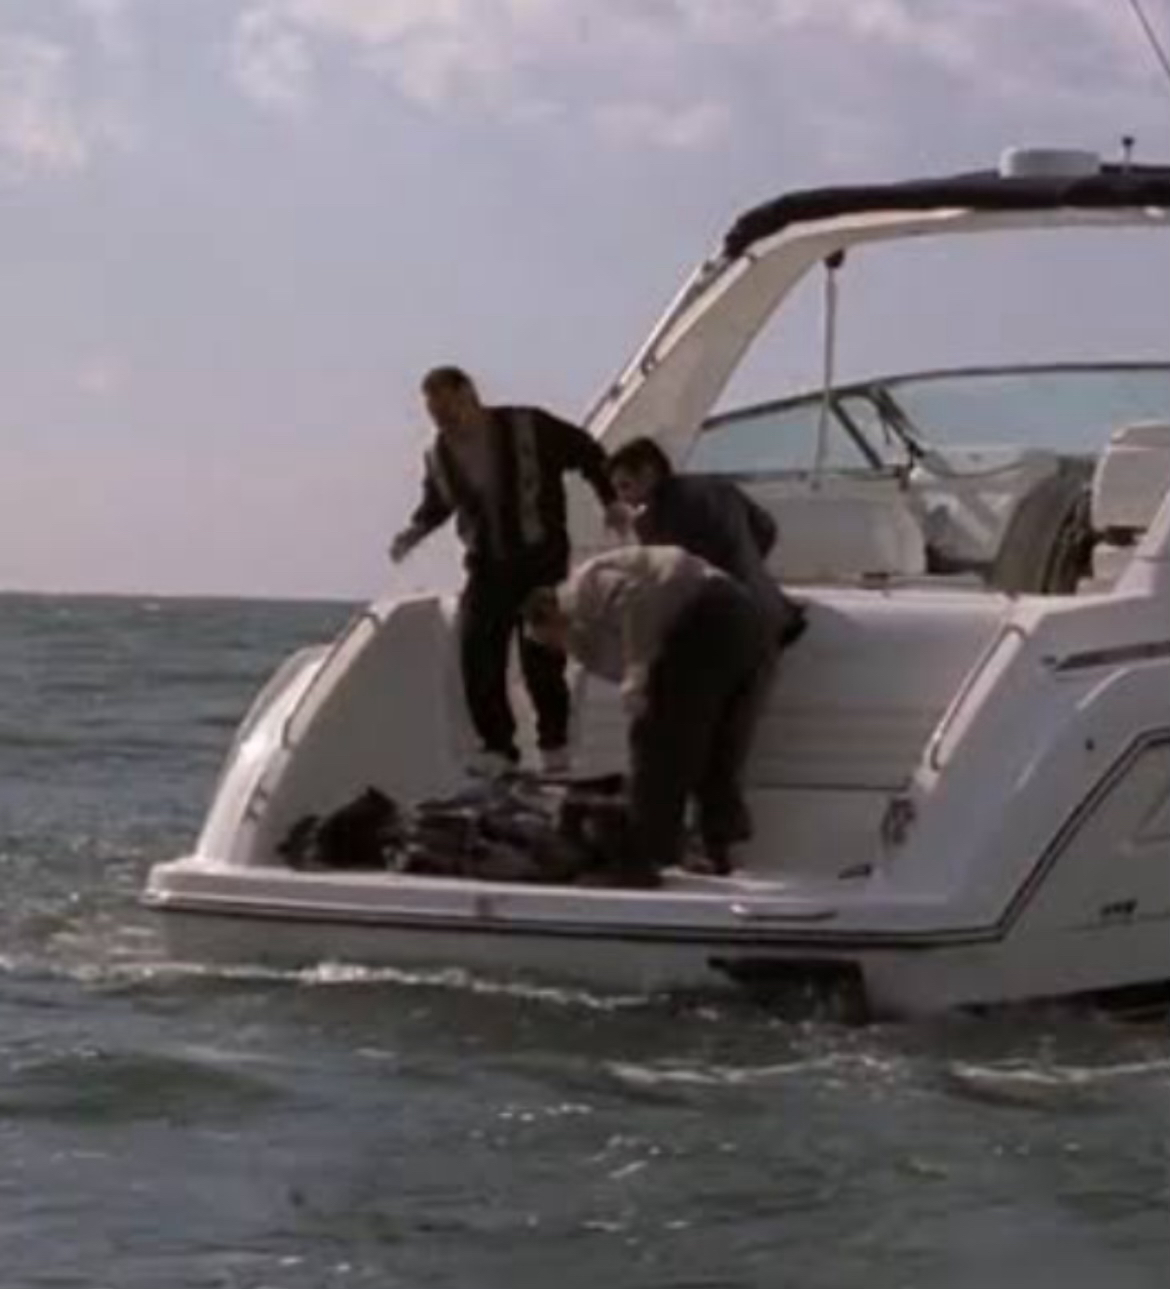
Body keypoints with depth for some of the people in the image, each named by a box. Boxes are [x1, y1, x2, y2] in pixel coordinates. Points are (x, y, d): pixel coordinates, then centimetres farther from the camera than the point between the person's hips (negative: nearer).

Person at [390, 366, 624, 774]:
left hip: (542, 560, -4)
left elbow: (587, 453, 0)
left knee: (540, 655, -9)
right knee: (476, 651, -9)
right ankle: (497, 745, 1)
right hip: (488, 567, 4)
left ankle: (554, 742, 9)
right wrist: (415, 531, -3)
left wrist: (610, 500, -5)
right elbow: (436, 504, 17)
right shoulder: (440, 456, 0)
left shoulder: (528, 429, -12)